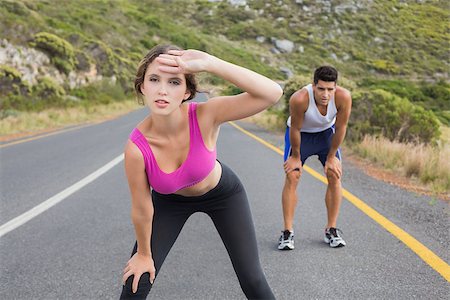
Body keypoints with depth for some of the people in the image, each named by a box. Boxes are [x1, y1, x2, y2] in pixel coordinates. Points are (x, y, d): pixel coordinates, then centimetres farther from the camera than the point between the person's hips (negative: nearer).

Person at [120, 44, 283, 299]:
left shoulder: (205, 116, -35)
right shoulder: (136, 148, -35)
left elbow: (272, 94, -49)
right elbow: (142, 210, -19)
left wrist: (210, 63, -56)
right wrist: (144, 254, -3)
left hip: (223, 193, 0)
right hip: (170, 201, 0)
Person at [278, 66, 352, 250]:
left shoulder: (343, 97, -33)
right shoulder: (299, 99, -40)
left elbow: (340, 127, -17)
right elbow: (295, 129, -23)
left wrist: (331, 157, -8)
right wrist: (296, 157, -10)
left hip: (326, 133, 2)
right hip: (300, 133, -2)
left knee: (335, 176, -5)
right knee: (292, 177, -11)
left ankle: (331, 230, 6)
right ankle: (287, 232, -5)